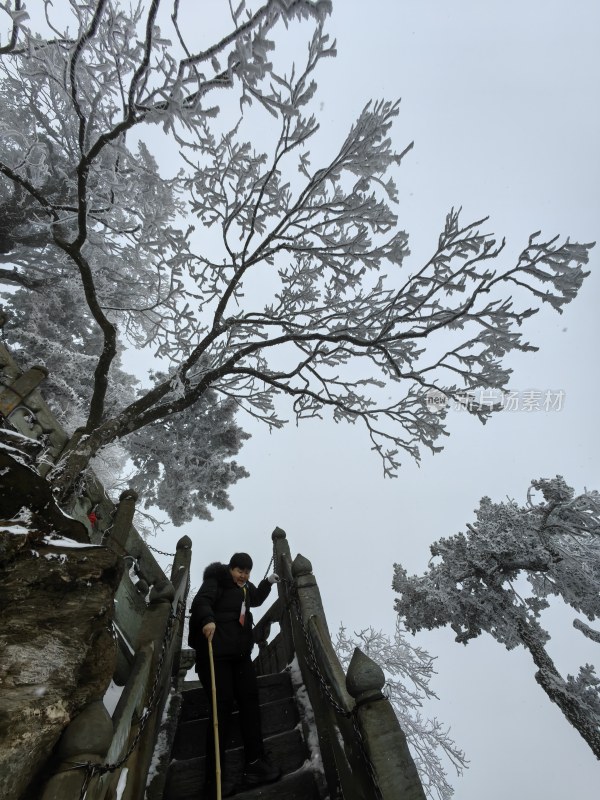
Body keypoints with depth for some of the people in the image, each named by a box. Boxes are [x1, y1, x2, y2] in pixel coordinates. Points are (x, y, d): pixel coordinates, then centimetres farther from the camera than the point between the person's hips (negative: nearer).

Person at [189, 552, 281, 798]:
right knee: (222, 708, -6)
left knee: (250, 702, 9)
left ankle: (255, 764, 19)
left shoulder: (245, 587, 15)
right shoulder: (216, 581, -10)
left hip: (240, 653, 8)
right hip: (215, 653, -8)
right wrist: (207, 619, -46)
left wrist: (268, 582, 26)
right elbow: (201, 601, -28)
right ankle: (215, 777, 8)